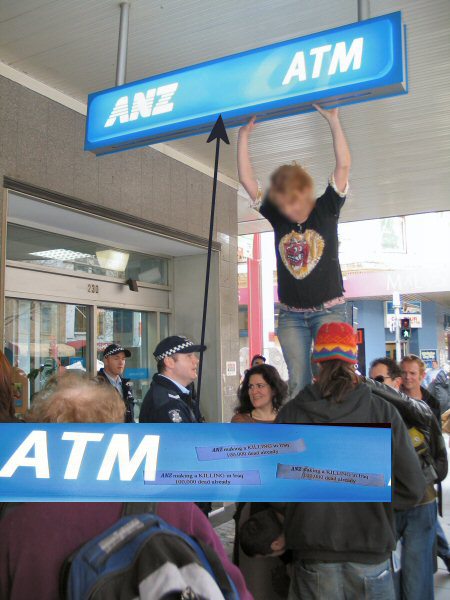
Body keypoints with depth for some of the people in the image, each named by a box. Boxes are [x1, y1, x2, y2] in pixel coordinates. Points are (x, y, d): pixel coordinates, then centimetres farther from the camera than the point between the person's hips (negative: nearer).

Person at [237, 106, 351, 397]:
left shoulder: (326, 209, -2)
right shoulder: (276, 216, 3)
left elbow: (344, 166, -12)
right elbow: (247, 179, 1)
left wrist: (333, 121, -15)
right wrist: (244, 137, -1)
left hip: (329, 310, -2)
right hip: (290, 315, 3)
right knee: (298, 382, 2)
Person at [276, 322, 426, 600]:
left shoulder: (290, 413, -9)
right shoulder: (383, 410, -10)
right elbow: (413, 487, -7)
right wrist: (370, 499, 9)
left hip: (313, 557, 0)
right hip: (371, 556, 0)